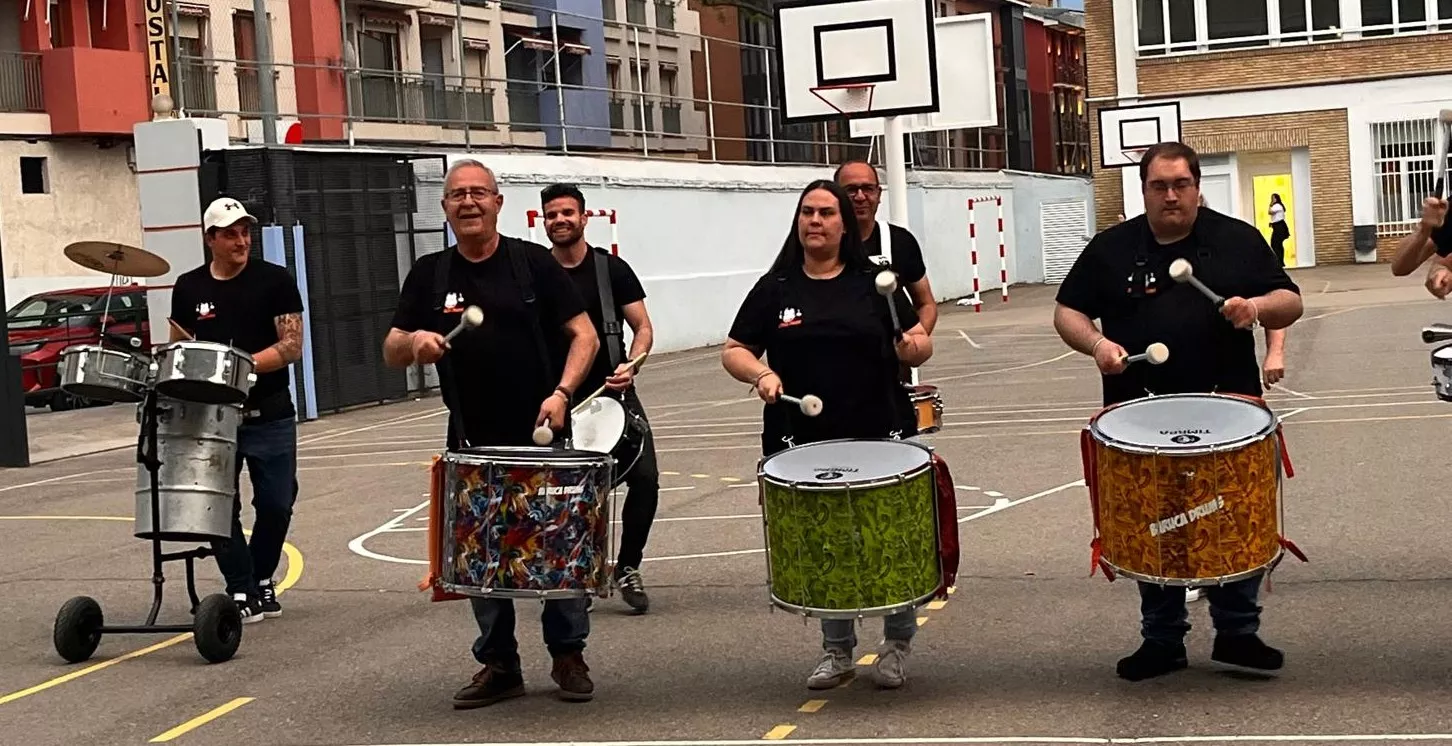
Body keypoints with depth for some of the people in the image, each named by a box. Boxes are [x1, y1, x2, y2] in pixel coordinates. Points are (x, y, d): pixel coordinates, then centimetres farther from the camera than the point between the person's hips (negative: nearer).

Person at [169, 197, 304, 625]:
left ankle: (262, 581, 24)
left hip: (269, 416, -1)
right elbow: (178, 349, 15)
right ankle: (242, 594, 4)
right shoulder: (188, 288, 7)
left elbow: (292, 347, -7)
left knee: (276, 505, 2)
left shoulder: (275, 281, -2)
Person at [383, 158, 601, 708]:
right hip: (474, 443, 2)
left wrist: (562, 392, -17)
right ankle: (498, 664, 17)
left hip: (542, 435, -2)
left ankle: (568, 655, 16)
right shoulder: (429, 275, 6)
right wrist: (414, 340, -17)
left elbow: (584, 336, -2)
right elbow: (391, 353, 6)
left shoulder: (533, 262, -1)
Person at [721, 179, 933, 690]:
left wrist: (912, 347, -15)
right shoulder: (775, 289, 6)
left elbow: (921, 342, 8)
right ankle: (836, 652, 23)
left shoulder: (871, 283, 5)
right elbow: (733, 351, 7)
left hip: (877, 438, -1)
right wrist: (760, 373, -13)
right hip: (804, 443, 1)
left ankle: (898, 644, 20)